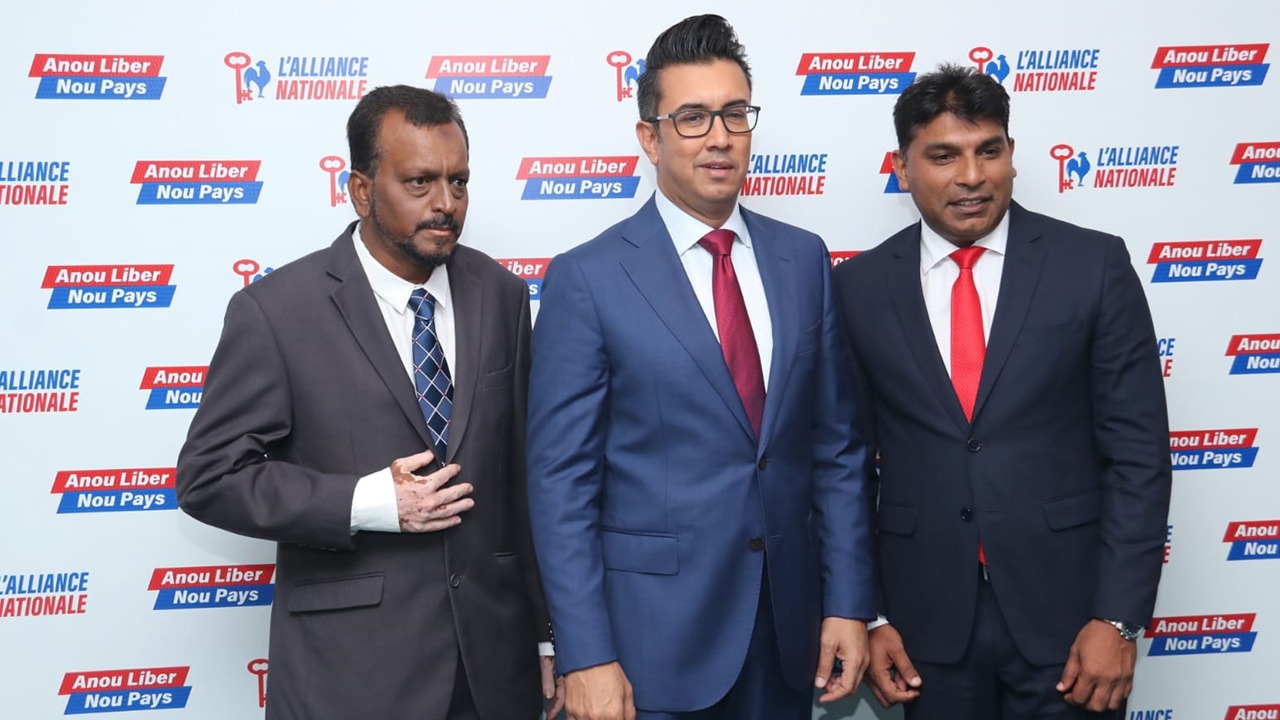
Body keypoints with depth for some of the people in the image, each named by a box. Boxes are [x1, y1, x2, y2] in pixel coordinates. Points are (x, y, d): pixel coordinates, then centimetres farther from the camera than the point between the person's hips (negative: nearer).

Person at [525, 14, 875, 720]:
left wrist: (848, 602, 2)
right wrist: (584, 658, -12)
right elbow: (560, 482, -9)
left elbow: (835, 447, 7)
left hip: (788, 629, 4)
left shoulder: (804, 259, 5)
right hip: (653, 637, -4)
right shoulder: (586, 279, -9)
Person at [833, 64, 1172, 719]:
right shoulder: (858, 287, 0)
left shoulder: (1093, 266, -4)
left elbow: (1138, 451, -4)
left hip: (1064, 605, -1)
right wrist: (866, 616, 1)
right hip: (926, 617, 1)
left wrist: (1118, 618, -9)